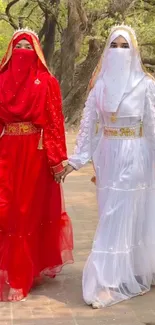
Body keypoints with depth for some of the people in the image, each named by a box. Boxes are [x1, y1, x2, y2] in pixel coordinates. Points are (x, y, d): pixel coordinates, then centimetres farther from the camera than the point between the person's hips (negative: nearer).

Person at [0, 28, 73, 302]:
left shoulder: (47, 83, -1)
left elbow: (55, 122, -5)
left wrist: (58, 160, -10)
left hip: (37, 154, -2)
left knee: (33, 209, 5)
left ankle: (30, 267, 16)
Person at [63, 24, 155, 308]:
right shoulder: (100, 84, 6)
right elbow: (88, 122, 6)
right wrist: (76, 159, 3)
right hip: (107, 155, 4)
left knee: (120, 218, -4)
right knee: (114, 217, 11)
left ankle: (105, 282, -1)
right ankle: (113, 279, 23)